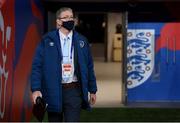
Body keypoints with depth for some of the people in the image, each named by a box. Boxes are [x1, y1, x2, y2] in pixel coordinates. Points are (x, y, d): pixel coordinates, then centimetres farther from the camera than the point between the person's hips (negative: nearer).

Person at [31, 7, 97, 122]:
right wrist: (36, 89, -13)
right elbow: (37, 66, -3)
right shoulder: (47, 40, 1)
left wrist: (92, 90, 11)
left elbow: (89, 67, 12)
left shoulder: (81, 41, 8)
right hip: (53, 91, 0)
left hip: (74, 91, 1)